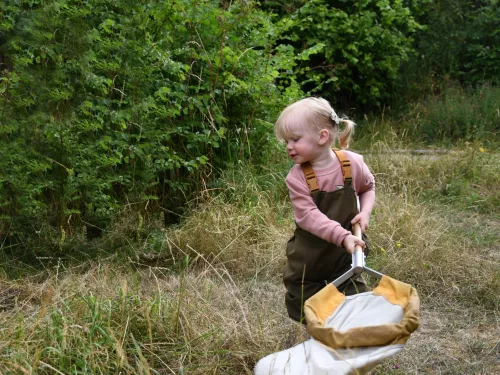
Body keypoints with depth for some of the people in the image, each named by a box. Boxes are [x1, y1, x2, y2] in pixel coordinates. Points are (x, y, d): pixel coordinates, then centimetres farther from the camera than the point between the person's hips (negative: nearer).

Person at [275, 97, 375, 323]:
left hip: (344, 254, 1)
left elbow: (368, 187, 6)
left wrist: (365, 211, -13)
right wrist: (343, 236, -40)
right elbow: (309, 216, -28)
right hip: (308, 256, -1)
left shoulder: (352, 163, -14)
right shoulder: (296, 177, -20)